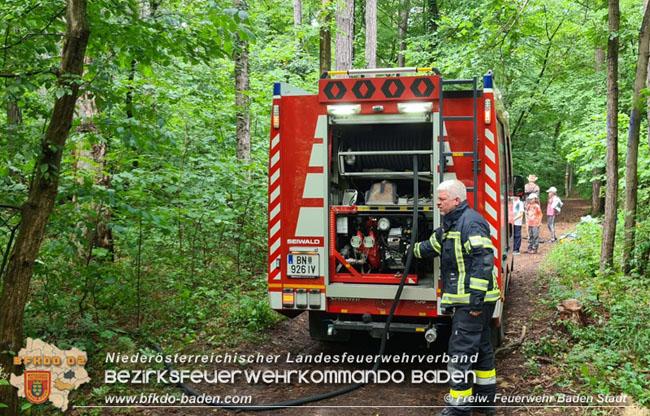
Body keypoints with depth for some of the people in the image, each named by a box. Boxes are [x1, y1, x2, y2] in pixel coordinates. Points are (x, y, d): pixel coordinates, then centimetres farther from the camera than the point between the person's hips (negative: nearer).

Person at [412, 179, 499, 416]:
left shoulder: (471, 222, -18)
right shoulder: (450, 224, 15)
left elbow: (484, 260, -25)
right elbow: (433, 245, 33)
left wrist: (477, 299, -26)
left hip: (473, 302, -11)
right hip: (466, 299, 11)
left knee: (460, 352, -8)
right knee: (480, 348, 17)